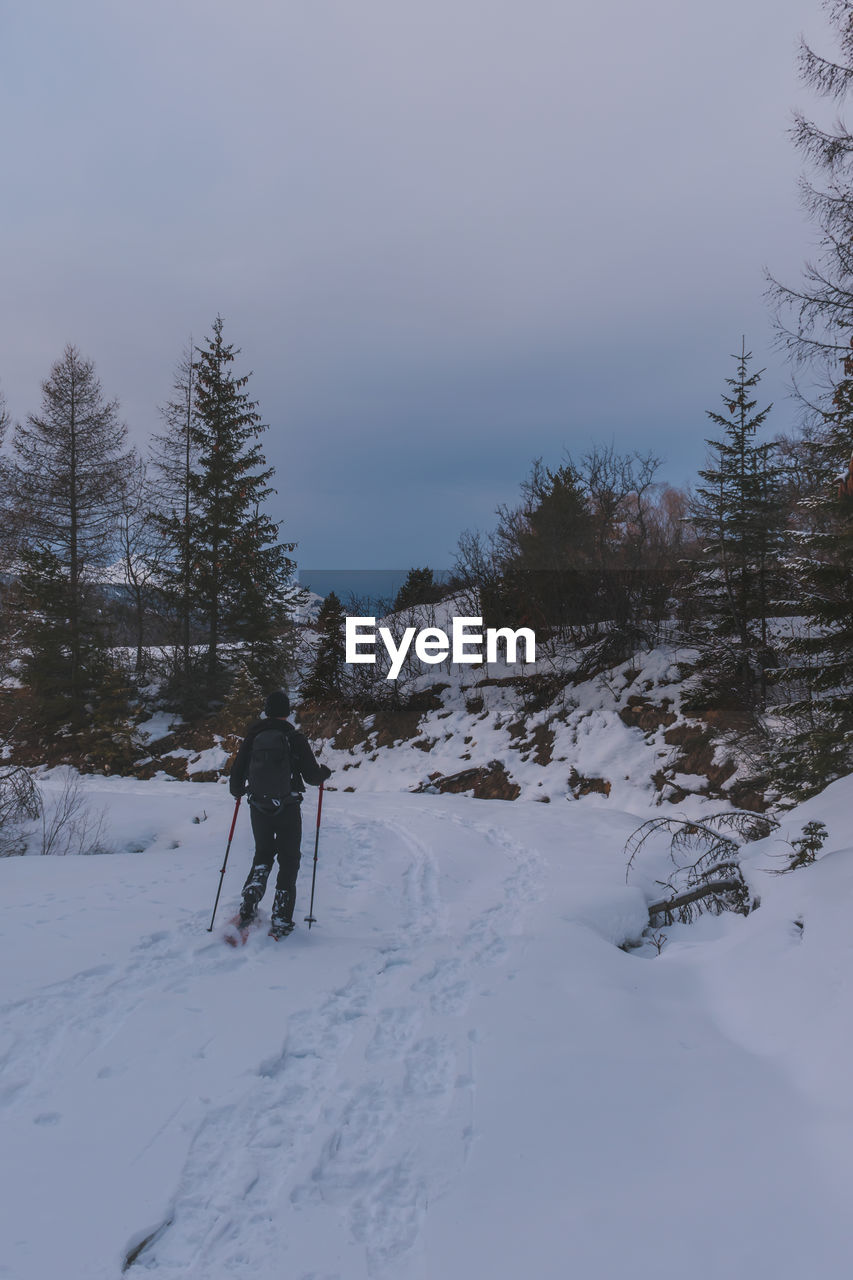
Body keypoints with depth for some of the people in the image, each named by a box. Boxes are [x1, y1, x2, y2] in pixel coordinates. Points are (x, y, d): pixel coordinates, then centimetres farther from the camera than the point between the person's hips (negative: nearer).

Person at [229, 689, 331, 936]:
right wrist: (325, 772, 17)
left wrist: (237, 791, 26)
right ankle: (280, 921, 8)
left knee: (262, 856, 22)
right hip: (289, 810, -2)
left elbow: (236, 775, 5)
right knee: (288, 862, 10)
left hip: (258, 809, 2)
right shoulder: (295, 739, -8)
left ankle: (248, 905, 5)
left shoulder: (251, 738, -1)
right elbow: (312, 776, -6)